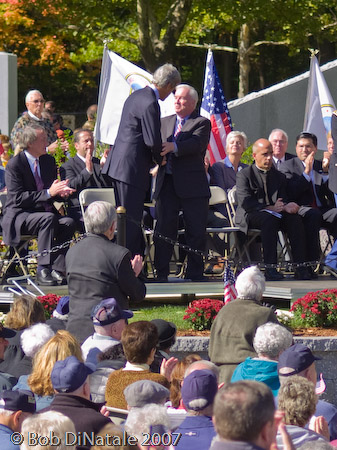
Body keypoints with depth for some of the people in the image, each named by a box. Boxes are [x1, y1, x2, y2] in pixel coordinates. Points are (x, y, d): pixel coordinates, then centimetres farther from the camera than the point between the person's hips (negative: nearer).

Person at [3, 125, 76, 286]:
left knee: (68, 222, -24)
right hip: (19, 216, -6)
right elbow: (17, 198, -18)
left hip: (43, 211, 6)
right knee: (48, 218, -35)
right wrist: (48, 193, -24)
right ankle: (43, 271, -35)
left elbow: (52, 189, 19)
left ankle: (56, 270, -28)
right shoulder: (14, 164, -10)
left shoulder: (49, 161, 11)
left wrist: (61, 192, -7)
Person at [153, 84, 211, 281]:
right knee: (164, 229, 1)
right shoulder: (164, 122, 20)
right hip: (166, 182, 3)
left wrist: (173, 147, -29)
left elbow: (197, 144, -15)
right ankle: (162, 274, 5)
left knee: (196, 231, 0)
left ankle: (195, 273, 10)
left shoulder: (202, 123, 3)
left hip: (192, 185, -3)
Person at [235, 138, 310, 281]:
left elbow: (282, 200, 11)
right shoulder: (244, 175, 2)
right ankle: (270, 268, -41)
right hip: (249, 216, -4)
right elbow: (245, 203, -11)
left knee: (295, 218, -25)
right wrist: (270, 208, -20)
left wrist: (287, 206, -16)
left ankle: (300, 268, -31)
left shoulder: (278, 176, 18)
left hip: (273, 214, 5)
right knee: (270, 219, -37)